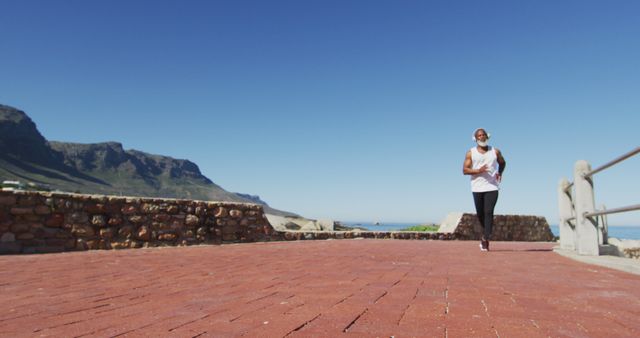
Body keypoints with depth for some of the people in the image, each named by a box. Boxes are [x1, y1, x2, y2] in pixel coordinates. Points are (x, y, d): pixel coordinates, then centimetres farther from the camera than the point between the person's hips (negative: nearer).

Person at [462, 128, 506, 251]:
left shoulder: (495, 152, 7)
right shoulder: (470, 153, 3)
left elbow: (502, 163, 25)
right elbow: (465, 170, -3)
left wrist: (500, 173, 5)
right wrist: (478, 170, -20)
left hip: (492, 187, 0)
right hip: (477, 188, 1)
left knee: (488, 212, -12)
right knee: (480, 214, 8)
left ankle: (485, 239, -10)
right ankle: (487, 233, 35)